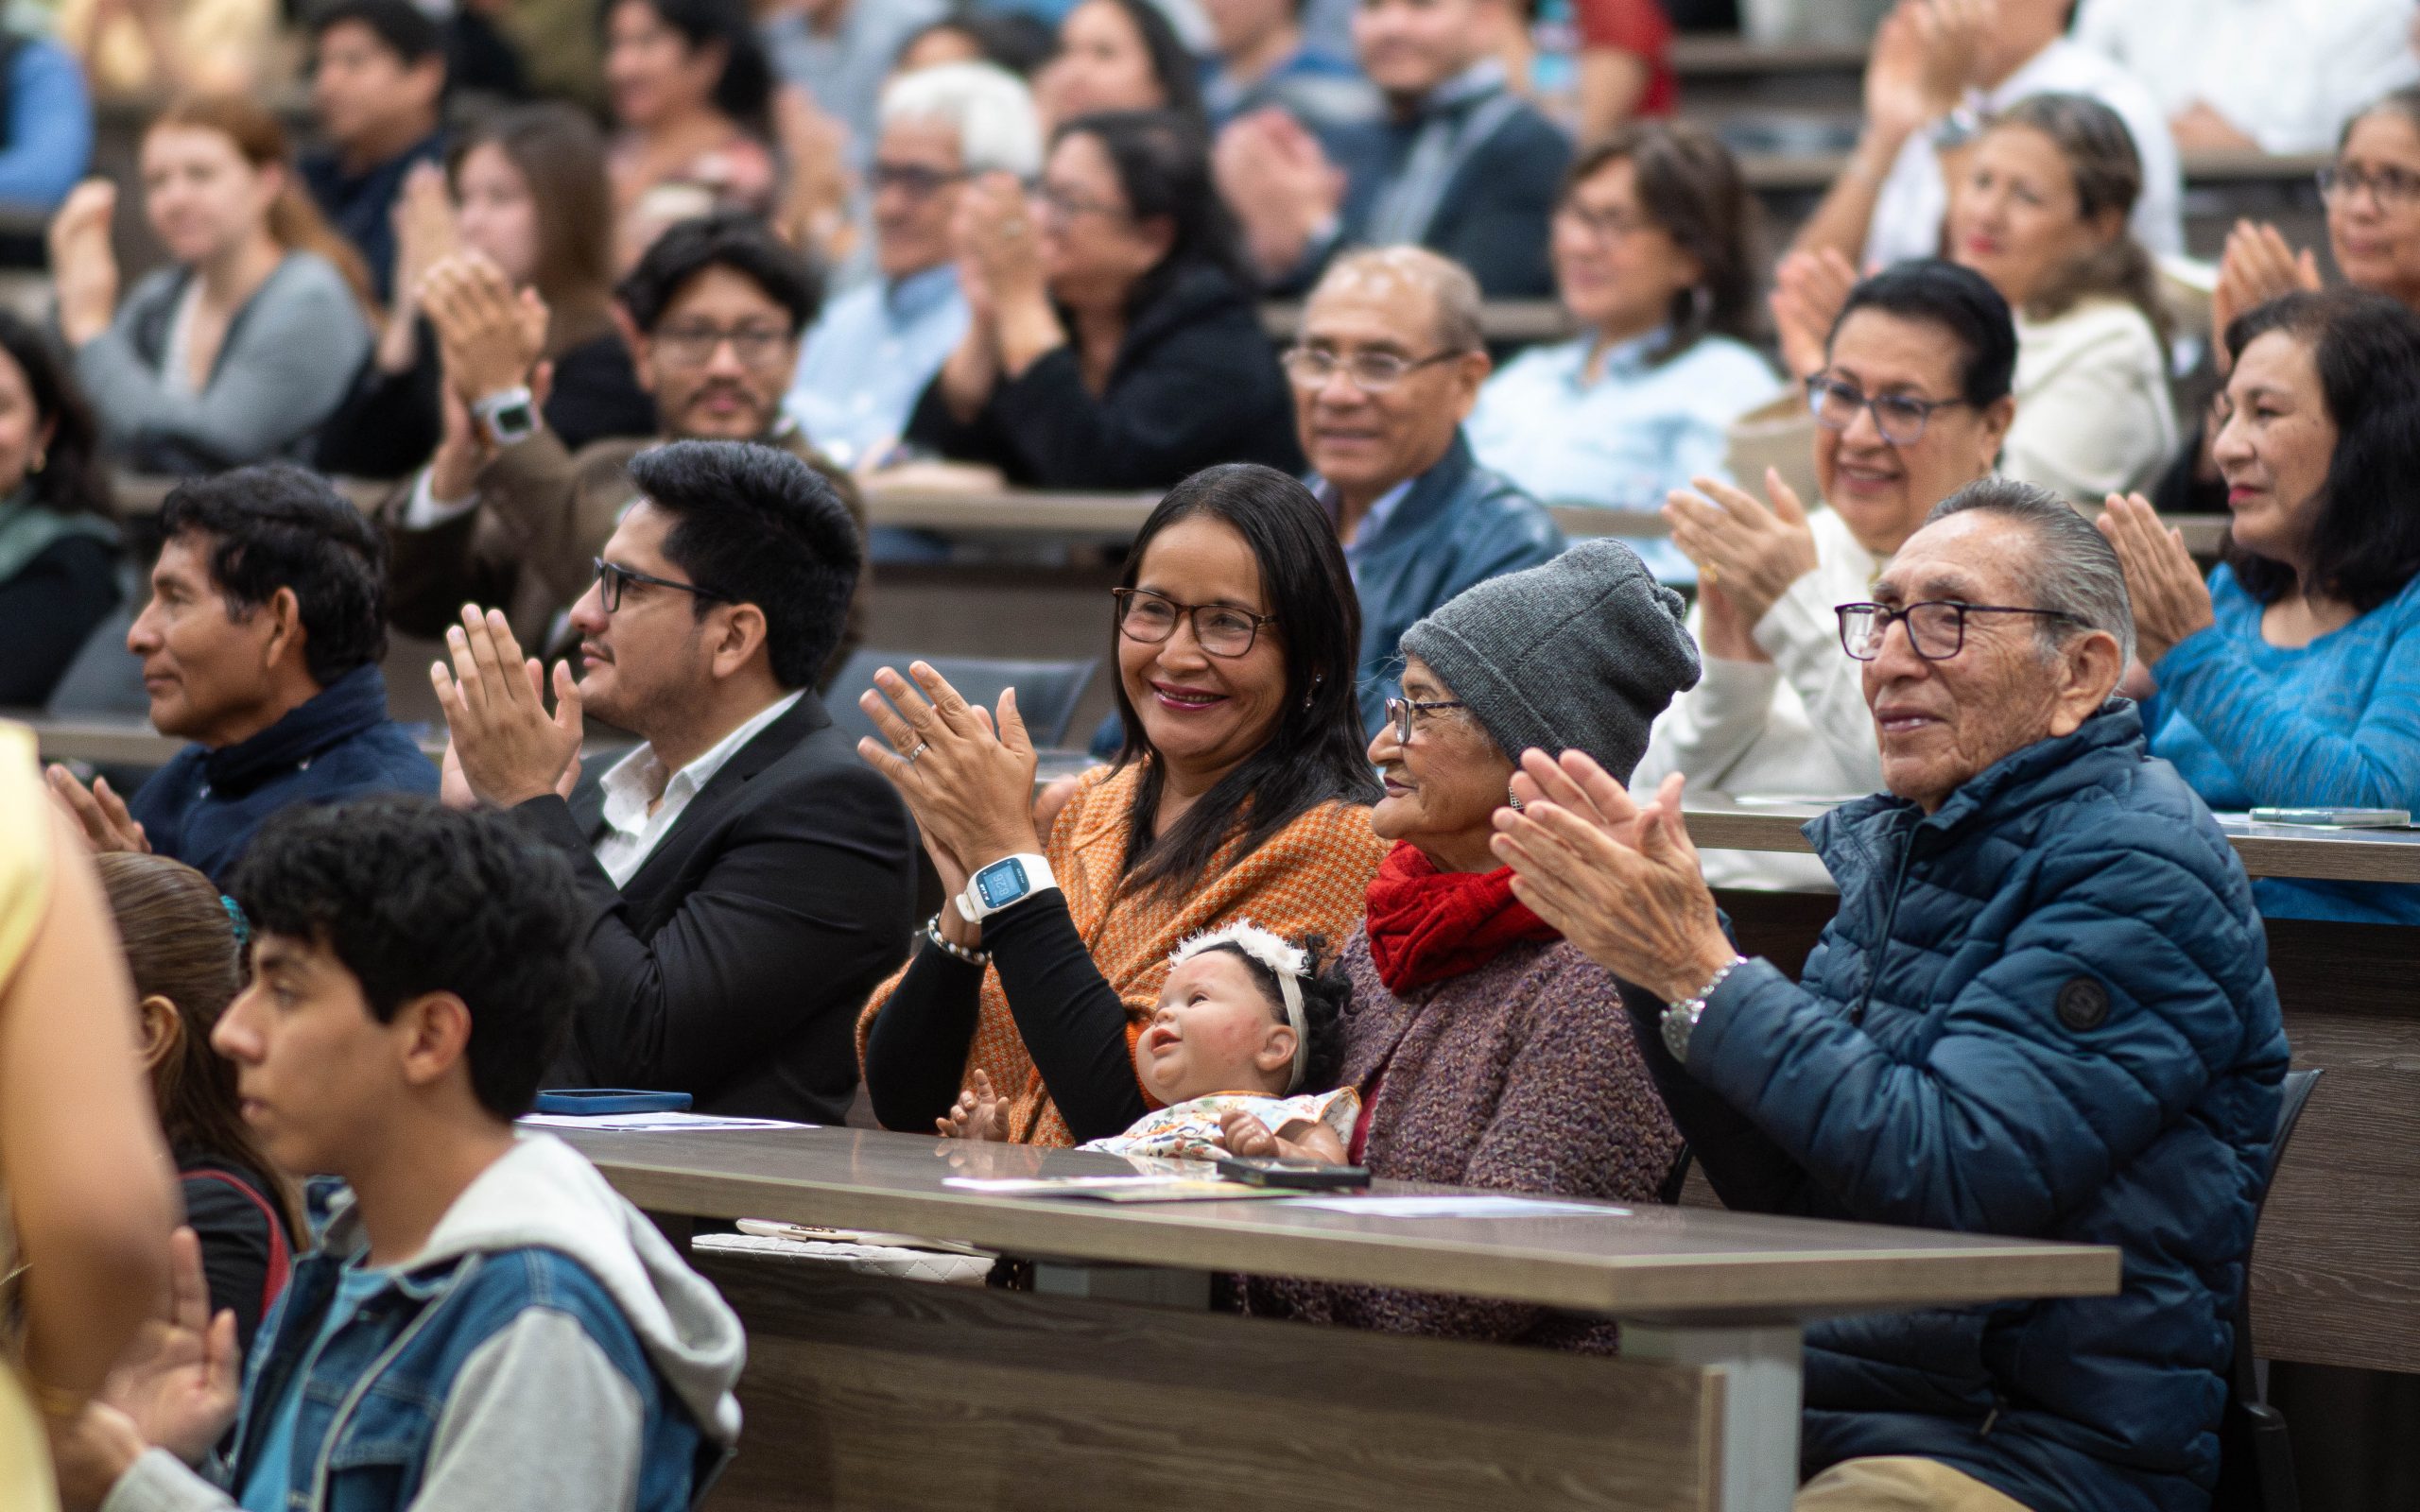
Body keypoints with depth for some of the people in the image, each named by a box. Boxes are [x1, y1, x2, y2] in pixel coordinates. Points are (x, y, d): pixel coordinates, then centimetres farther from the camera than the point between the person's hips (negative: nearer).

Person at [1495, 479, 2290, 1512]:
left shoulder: (2138, 870, -10)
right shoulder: (1890, 846, 15)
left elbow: (1952, 1176, -21)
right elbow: (1775, 1188, 13)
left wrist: (1703, 972, -17)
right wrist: (1649, 946, 1)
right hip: (1809, 1414, 8)